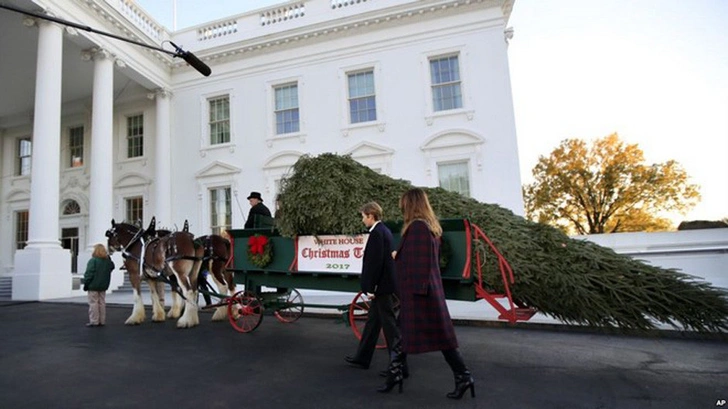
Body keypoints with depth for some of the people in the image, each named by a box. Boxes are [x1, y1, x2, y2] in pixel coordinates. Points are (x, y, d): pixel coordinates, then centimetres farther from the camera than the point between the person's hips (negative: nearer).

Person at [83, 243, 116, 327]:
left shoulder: (93, 261, -14)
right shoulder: (108, 261, 4)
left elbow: (89, 274, -15)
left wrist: (86, 284, -7)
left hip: (93, 286, -6)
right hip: (103, 286, 6)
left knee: (93, 303, 1)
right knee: (102, 303, 11)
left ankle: (94, 321, 4)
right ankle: (102, 321, 16)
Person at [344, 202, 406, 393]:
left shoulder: (377, 233, -18)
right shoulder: (384, 231, 13)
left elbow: (375, 263, -22)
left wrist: (370, 288, -17)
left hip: (382, 287, -10)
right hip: (383, 285, 10)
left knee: (389, 324, -1)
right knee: (373, 321, 17)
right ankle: (362, 357, 30)